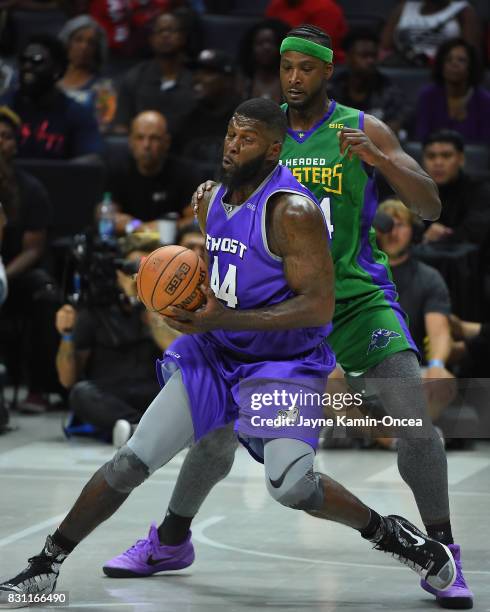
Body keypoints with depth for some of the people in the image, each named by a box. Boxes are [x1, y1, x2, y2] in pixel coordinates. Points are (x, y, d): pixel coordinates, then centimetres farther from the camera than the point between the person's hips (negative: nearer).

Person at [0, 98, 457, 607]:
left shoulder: (292, 211, -19)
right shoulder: (212, 201, 5)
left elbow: (318, 306, -24)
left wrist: (223, 319, -28)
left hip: (283, 364, -6)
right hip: (215, 355, 6)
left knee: (291, 487, -22)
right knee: (130, 463, -3)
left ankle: (388, 533, 5)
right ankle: (45, 568, 6)